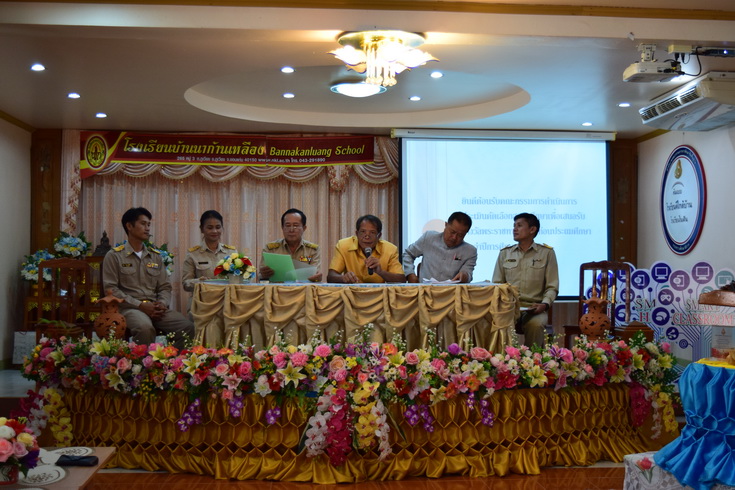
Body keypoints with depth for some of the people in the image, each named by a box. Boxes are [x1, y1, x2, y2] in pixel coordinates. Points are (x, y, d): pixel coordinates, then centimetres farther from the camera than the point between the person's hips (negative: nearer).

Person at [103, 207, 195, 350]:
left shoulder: (155, 256, 18)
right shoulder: (114, 256, 4)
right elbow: (111, 289, -4)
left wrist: (163, 303, -5)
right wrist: (140, 305, -14)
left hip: (155, 307, 5)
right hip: (129, 308, -4)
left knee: (187, 327, -22)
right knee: (145, 328, -38)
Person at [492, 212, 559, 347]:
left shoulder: (547, 253, 7)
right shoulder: (504, 253, 15)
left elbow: (552, 287, 4)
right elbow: (496, 284, 14)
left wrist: (545, 304, -15)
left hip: (534, 308, -2)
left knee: (535, 324, -36)